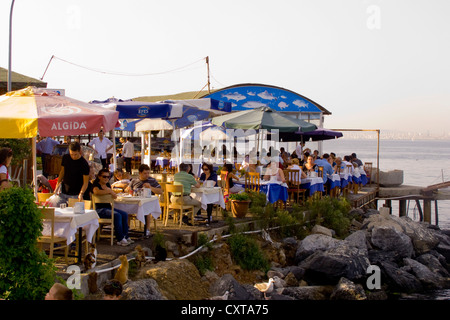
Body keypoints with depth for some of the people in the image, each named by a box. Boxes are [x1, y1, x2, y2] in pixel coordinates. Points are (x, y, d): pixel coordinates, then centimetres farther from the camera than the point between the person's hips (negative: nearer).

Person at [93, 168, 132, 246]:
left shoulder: (107, 185, 18)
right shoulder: (96, 184, -6)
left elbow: (114, 196, 11)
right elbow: (96, 191, -31)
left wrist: (109, 190, -9)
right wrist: (109, 191, -25)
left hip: (108, 207, 9)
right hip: (99, 209, -9)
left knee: (124, 214, -7)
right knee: (117, 215, -28)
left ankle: (125, 237, -5)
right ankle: (120, 240, -26)